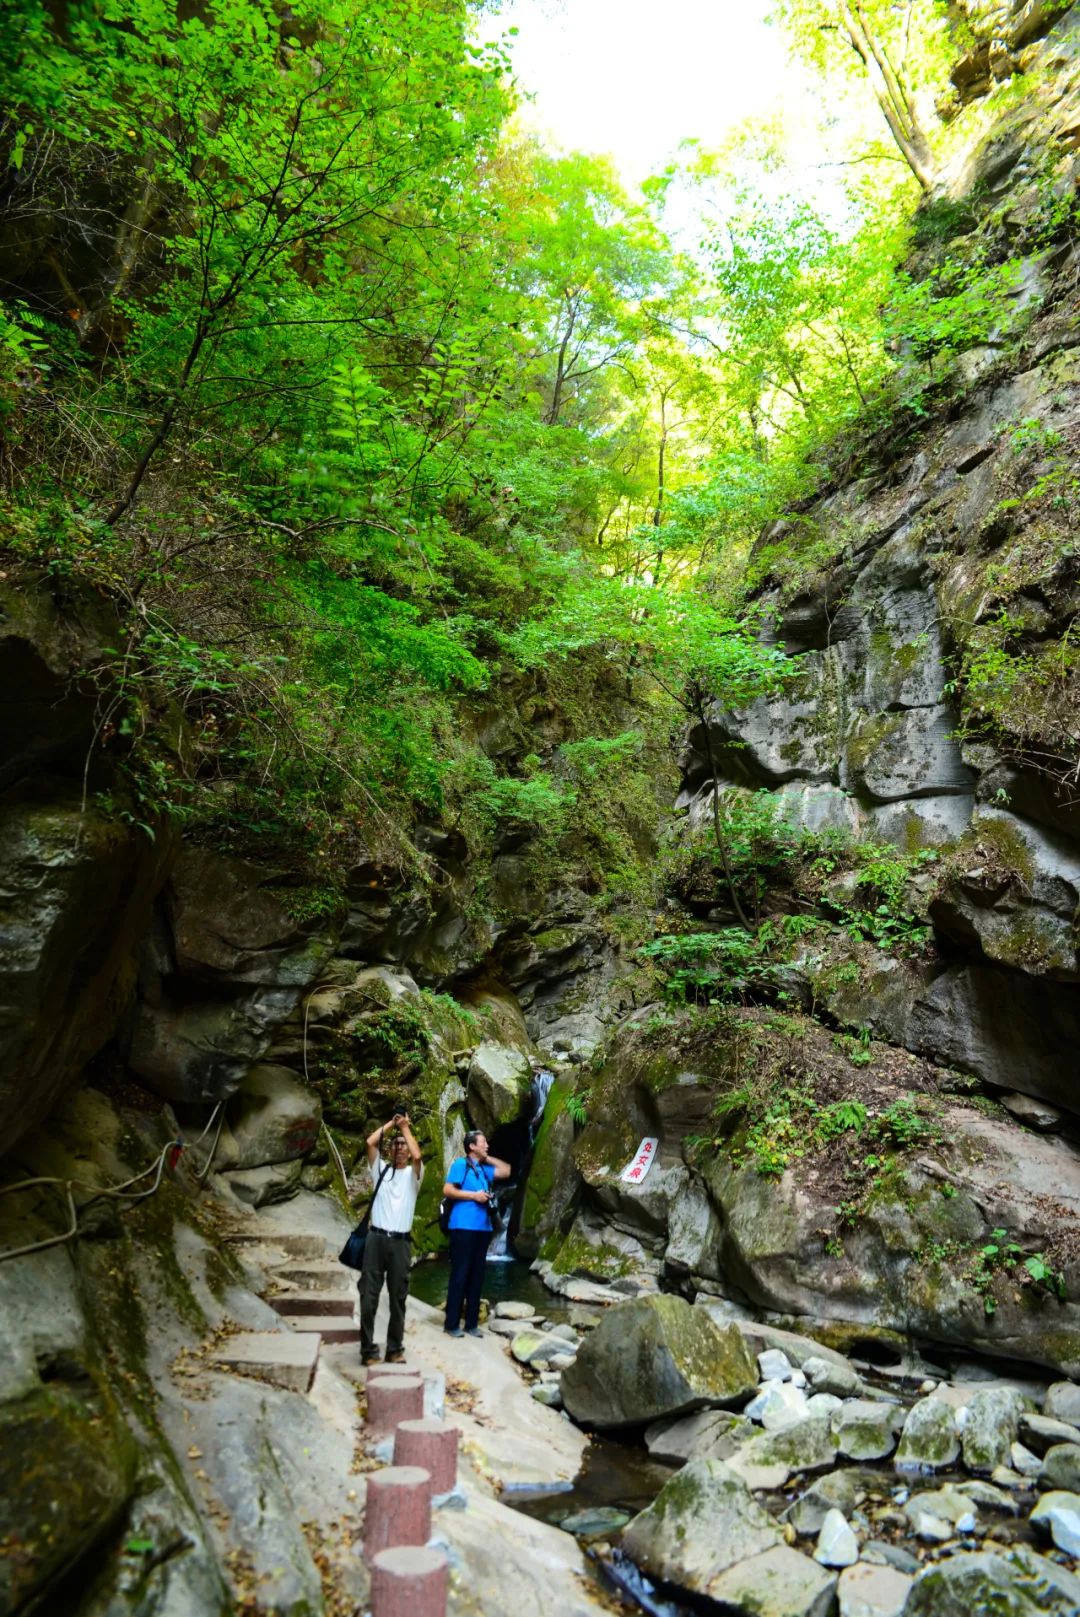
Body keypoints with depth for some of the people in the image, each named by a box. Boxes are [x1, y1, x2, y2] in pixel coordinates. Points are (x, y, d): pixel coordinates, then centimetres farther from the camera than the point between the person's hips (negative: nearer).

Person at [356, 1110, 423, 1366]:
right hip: (376, 1238, 1)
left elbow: (417, 1155, -15)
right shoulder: (381, 1169, 13)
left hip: (400, 1241, -1)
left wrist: (405, 1127, -6)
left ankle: (395, 1348, 15)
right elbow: (370, 1142, -2)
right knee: (368, 1295, -1)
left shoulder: (413, 1174, 8)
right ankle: (368, 1349, 8)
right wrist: (391, 1123, 3)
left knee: (398, 1297, 6)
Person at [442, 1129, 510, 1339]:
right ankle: (452, 1323, 3)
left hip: (483, 1227, 7)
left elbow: (506, 1171, 22)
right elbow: (447, 1190, -11)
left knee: (477, 1276, 9)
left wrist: (486, 1158, 13)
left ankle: (472, 1323, 15)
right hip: (464, 1227, -7)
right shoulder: (460, 1164, -4)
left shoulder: (484, 1168, 16)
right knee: (460, 1275, -4)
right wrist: (474, 1195, -14)